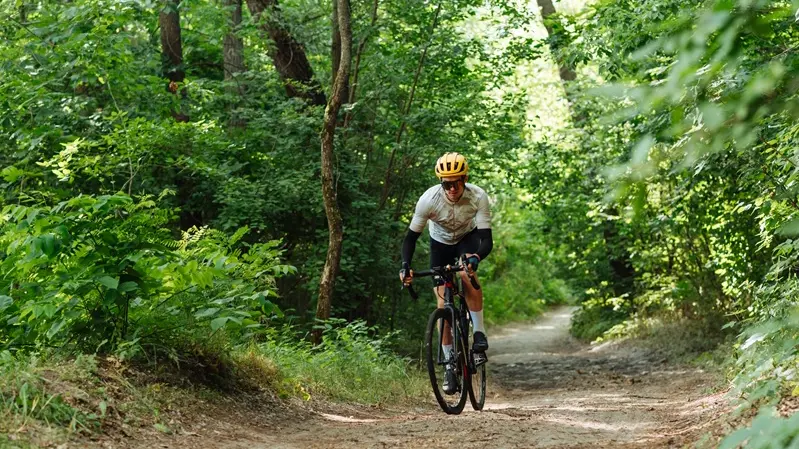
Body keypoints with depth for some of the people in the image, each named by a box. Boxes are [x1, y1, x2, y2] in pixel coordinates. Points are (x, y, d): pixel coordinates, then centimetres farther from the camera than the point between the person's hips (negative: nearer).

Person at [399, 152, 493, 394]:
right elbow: (411, 236, -22)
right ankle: (450, 366, 2)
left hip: (468, 239, -1)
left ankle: (479, 334, -21)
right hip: (440, 244, 1)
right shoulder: (429, 199, -30)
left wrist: (476, 257, -56)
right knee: (443, 303, -7)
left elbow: (486, 239, -34)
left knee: (466, 273, -35)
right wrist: (405, 266, -38)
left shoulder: (478, 197, -32)